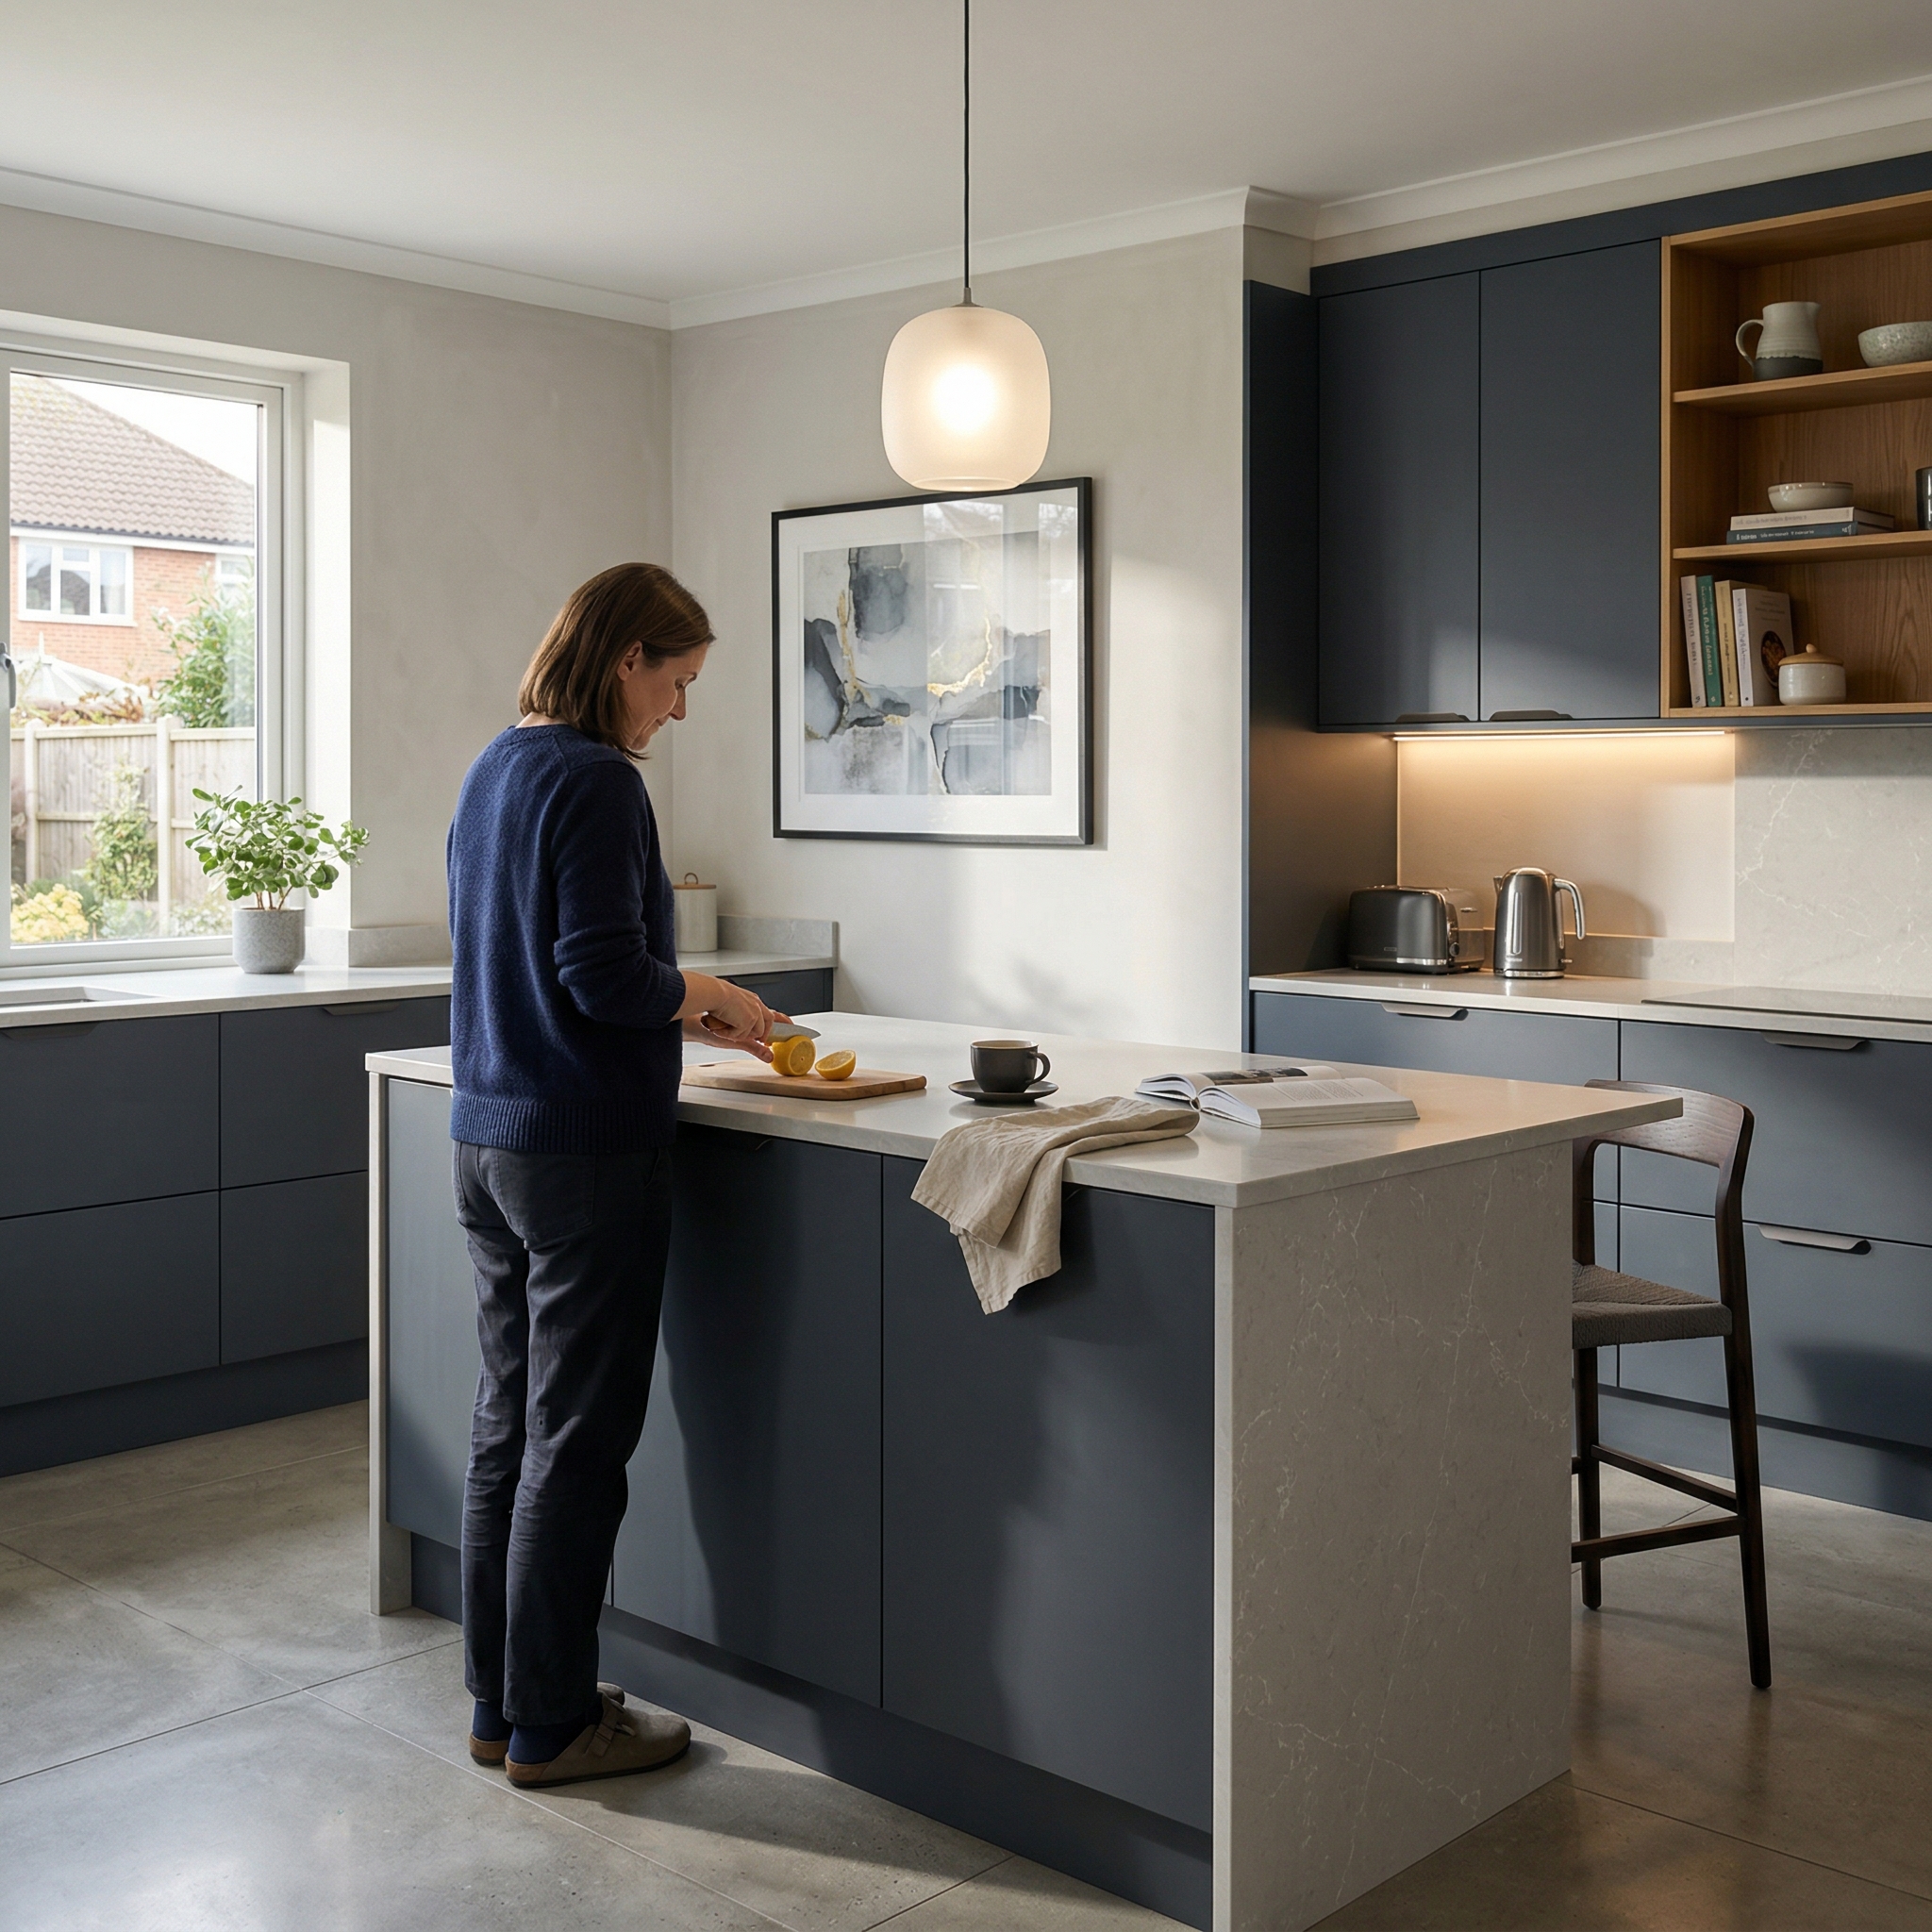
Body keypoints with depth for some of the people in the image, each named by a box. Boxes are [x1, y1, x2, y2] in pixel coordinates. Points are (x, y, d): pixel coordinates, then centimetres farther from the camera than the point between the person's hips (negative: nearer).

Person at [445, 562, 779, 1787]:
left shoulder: (495, 769, 13)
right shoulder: (595, 781, -16)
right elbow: (606, 976, -22)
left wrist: (688, 1012, 15)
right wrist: (708, 996, -4)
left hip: (487, 1139, 9)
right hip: (586, 1155, -9)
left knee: (510, 1425, 16)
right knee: (577, 1445, 2)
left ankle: (503, 1702, 27)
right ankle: (551, 1723, 14)